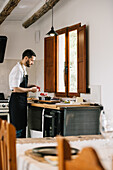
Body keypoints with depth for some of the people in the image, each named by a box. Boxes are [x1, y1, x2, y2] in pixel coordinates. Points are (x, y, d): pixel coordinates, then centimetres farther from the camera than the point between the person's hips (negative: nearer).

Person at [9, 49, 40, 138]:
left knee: (23, 126, 13)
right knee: (18, 127, -5)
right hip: (17, 101, -10)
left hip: (22, 100, 10)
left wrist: (30, 86, 10)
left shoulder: (23, 69, 15)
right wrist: (30, 89, -13)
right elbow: (16, 89, -22)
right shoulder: (17, 70, -17)